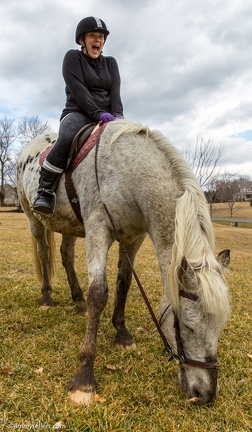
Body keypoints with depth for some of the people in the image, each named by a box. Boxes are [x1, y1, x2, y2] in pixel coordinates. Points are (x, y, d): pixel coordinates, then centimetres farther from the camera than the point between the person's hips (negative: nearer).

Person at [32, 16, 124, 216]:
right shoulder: (73, 57, 8)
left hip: (107, 117, 5)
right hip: (78, 113, -5)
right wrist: (98, 113, -22)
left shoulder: (110, 63, 22)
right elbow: (78, 90, -8)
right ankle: (45, 190, -29)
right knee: (67, 138, -38)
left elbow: (115, 92, 6)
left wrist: (117, 114, -14)